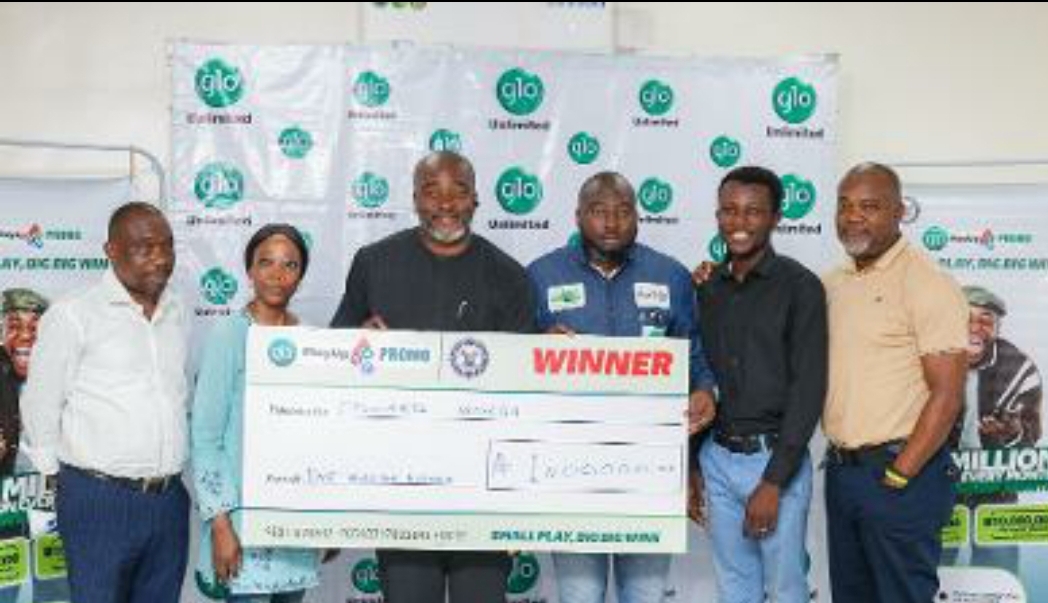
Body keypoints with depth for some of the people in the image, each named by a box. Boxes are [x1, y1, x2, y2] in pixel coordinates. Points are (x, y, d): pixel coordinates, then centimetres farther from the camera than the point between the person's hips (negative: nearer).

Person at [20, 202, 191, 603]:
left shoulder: (178, 314, 8)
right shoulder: (73, 315, -8)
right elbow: (41, 407, -2)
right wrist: (60, 476, 4)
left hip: (170, 498, 5)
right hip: (100, 500, -5)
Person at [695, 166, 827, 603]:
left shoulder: (799, 286, -8)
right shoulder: (709, 288, 7)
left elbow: (808, 389, -12)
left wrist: (774, 480, -15)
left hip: (775, 457, -4)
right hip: (717, 456, 5)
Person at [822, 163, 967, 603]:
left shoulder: (927, 283, -11)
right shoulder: (831, 284, 9)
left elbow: (946, 396, -15)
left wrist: (897, 477, -15)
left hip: (902, 473, -6)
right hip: (840, 468, 7)